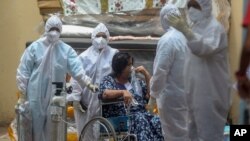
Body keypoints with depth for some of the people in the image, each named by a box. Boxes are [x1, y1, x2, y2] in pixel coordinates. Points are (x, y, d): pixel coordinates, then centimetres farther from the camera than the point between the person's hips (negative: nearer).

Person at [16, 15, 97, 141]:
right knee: (36, 127, 1)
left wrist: (88, 84, -23)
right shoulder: (35, 47, -2)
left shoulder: (66, 50, 3)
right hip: (36, 96, -2)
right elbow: (23, 71, 0)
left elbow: (77, 69, -7)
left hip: (56, 96, 2)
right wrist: (22, 95, -3)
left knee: (52, 129, 8)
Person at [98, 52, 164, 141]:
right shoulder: (108, 80, 9)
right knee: (141, 121, -36)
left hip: (142, 115, 4)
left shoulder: (136, 81, 23)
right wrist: (123, 92, -27)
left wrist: (146, 75, 9)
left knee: (158, 122, -27)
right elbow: (105, 94, -13)